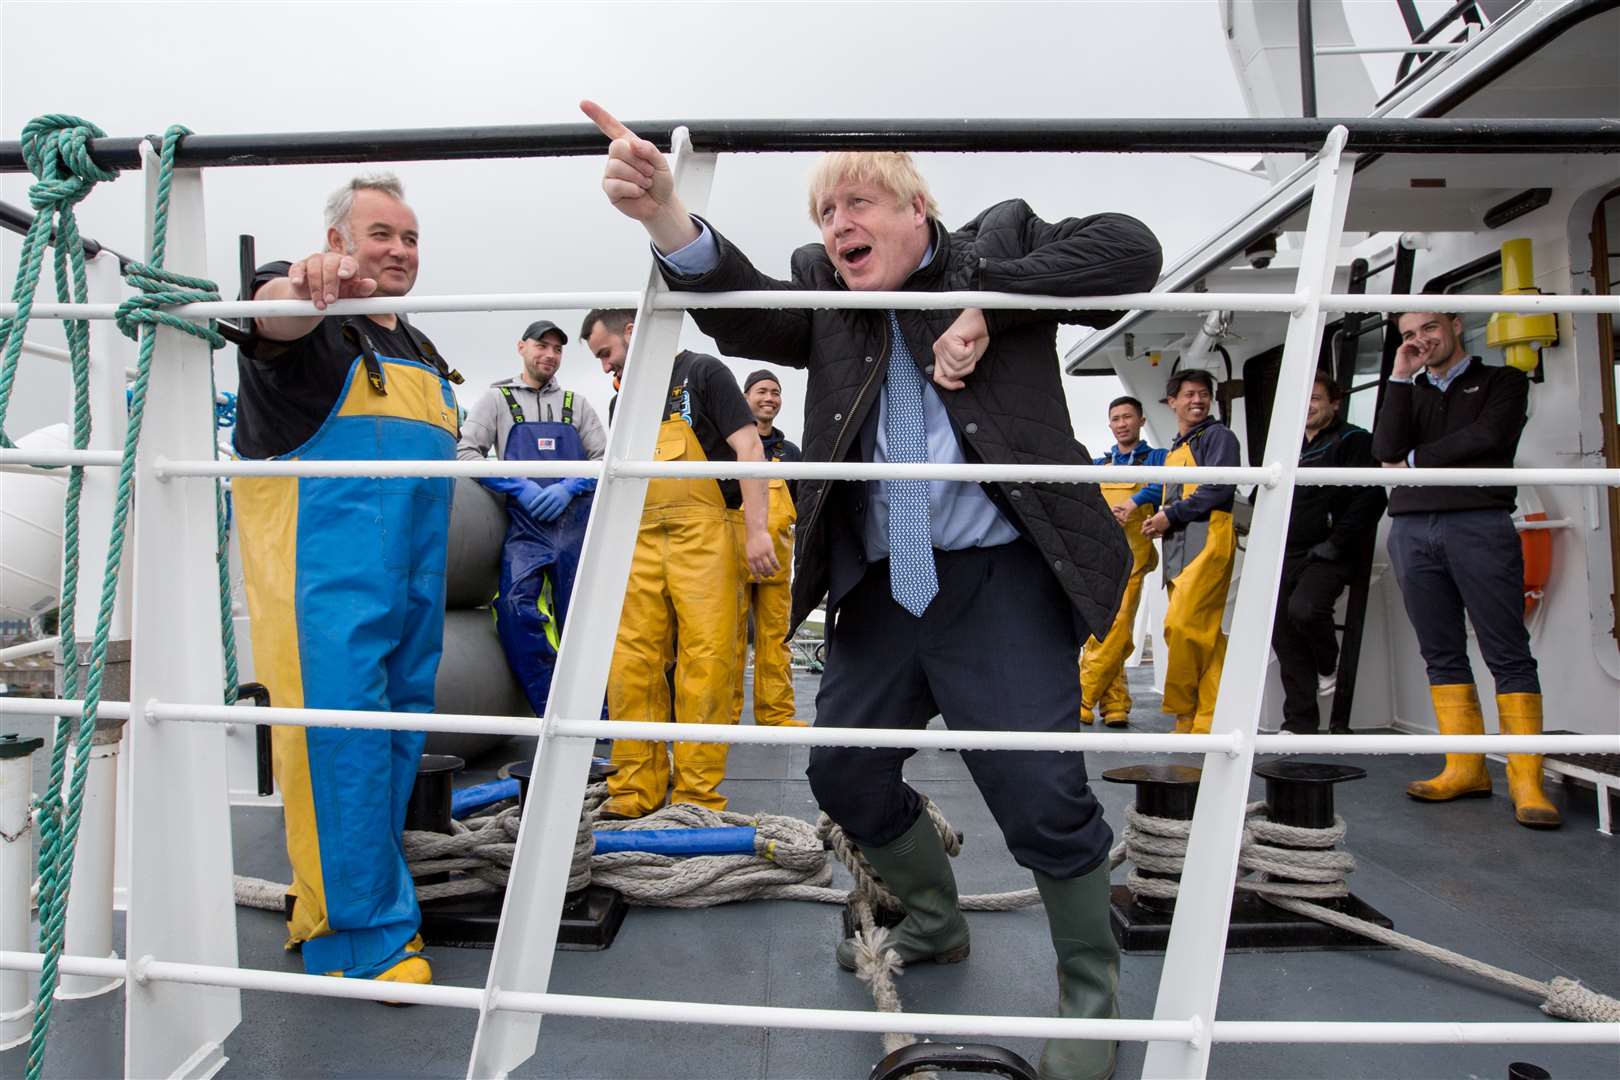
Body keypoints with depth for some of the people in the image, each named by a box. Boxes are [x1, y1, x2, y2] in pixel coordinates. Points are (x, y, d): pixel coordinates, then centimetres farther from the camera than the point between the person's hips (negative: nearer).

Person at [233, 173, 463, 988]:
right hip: (323, 567, -8)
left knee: (401, 727, 9)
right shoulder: (315, 311, 1)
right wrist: (301, 287, -48)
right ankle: (360, 932, -3)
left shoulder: (421, 350, 24)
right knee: (341, 729, -11)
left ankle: (327, 895, 22)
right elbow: (273, 320, -25)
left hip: (413, 576, 8)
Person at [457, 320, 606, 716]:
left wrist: (568, 488, -8)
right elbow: (466, 452, 1)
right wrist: (519, 488, -11)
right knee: (516, 606, -21)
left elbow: (604, 458, 11)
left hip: (577, 521, 2)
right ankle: (551, 710, -12)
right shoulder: (497, 398, 10)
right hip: (524, 523, -2)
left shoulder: (576, 404, 16)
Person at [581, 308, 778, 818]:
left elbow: (748, 447, -5)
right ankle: (636, 789, 8)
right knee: (631, 664, -1)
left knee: (707, 665, -6)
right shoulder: (622, 403, 23)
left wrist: (756, 528, -14)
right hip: (641, 541, 6)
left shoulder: (702, 373, 4)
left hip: (704, 538, -6)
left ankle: (698, 794, 1)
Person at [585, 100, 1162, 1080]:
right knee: (846, 776, 14)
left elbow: (1131, 249, -6)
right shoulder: (825, 290, 11)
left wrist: (987, 307, -14)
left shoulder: (1000, 244, 5)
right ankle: (935, 920, 44)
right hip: (881, 588, 5)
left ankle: (1092, 994, 21)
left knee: (1042, 797, -8)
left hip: (1001, 579, -5)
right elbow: (744, 312, -9)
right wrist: (664, 215, -29)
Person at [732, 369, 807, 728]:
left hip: (777, 554, 4)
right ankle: (725, 713, 0)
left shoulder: (790, 451, 21)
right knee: (731, 633, -6)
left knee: (775, 634, 3)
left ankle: (777, 713, 8)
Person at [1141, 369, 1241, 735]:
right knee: (1205, 636, 5)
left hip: (1209, 540, -8)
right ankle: (1209, 718, 6)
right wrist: (1160, 523, 9)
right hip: (1178, 549, 8)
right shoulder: (1173, 450, 27)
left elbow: (1220, 488, -11)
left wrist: (1170, 516, -9)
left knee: (1180, 625, -18)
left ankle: (1184, 712, -7)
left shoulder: (1217, 436, 3)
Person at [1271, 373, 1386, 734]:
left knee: (1303, 609, -30)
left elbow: (1371, 498, -12)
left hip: (1328, 555, -7)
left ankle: (1328, 666, 4)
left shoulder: (1353, 441, -1)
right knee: (1283, 632, 0)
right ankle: (1300, 722, 9)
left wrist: (1337, 543, -17)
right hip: (1289, 556, 7)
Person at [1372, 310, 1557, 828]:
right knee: (1442, 654, 3)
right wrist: (1400, 377, 4)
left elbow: (1487, 437, -6)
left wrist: (1415, 461, 2)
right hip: (1411, 529, 4)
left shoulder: (1503, 381, 14)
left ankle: (1526, 779, -7)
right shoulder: (1409, 393, 23)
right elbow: (1386, 449, 3)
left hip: (1480, 524, -4)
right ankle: (1467, 769, 8)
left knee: (1507, 654, -8)